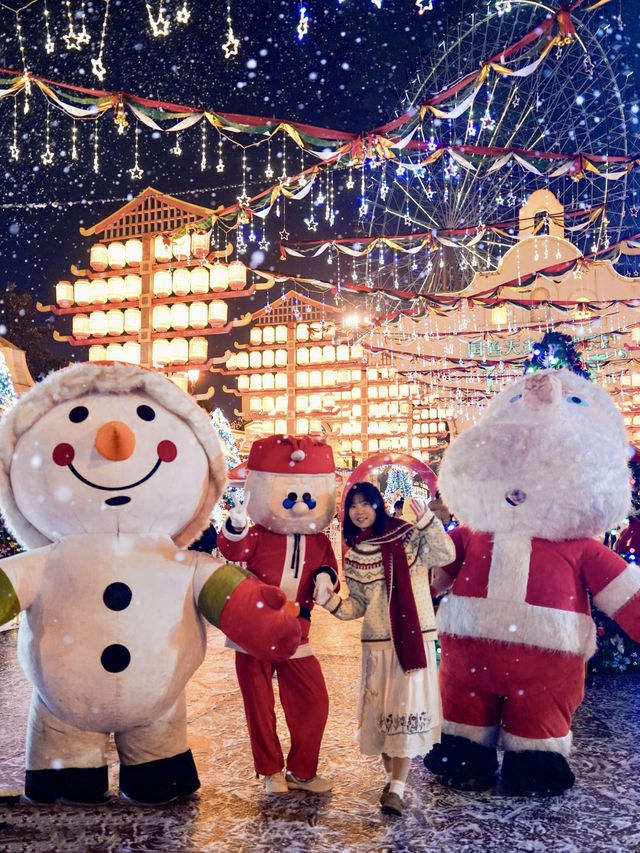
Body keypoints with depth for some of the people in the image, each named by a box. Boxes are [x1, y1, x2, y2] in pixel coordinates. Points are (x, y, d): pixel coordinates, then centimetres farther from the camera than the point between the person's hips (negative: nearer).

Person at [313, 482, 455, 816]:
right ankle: (392, 777, 28)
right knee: (380, 711, 9)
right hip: (377, 644, 4)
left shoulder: (409, 537, -3)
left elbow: (445, 555, -19)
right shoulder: (354, 556, 8)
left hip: (415, 638, -3)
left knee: (408, 709, -7)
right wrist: (331, 601, -9)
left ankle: (397, 789, -1)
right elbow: (357, 607, 9)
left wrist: (427, 522, -31)